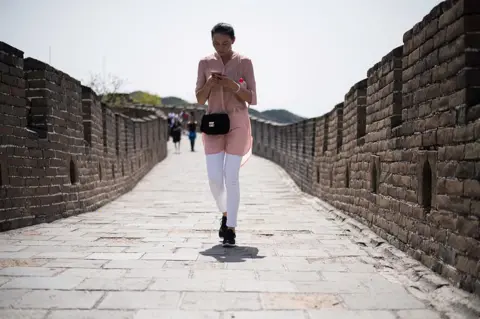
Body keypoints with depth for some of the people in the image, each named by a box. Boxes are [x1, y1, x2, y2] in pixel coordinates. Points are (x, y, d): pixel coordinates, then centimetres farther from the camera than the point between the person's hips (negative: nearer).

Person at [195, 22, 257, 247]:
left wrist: (233, 86, -20)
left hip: (237, 123, -2)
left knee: (231, 178, -6)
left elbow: (252, 99, -3)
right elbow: (200, 99, 5)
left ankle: (231, 229, 3)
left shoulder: (244, 62, -2)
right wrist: (209, 84, -15)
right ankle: (225, 214, 25)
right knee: (214, 178, -4)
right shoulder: (205, 63, 5)